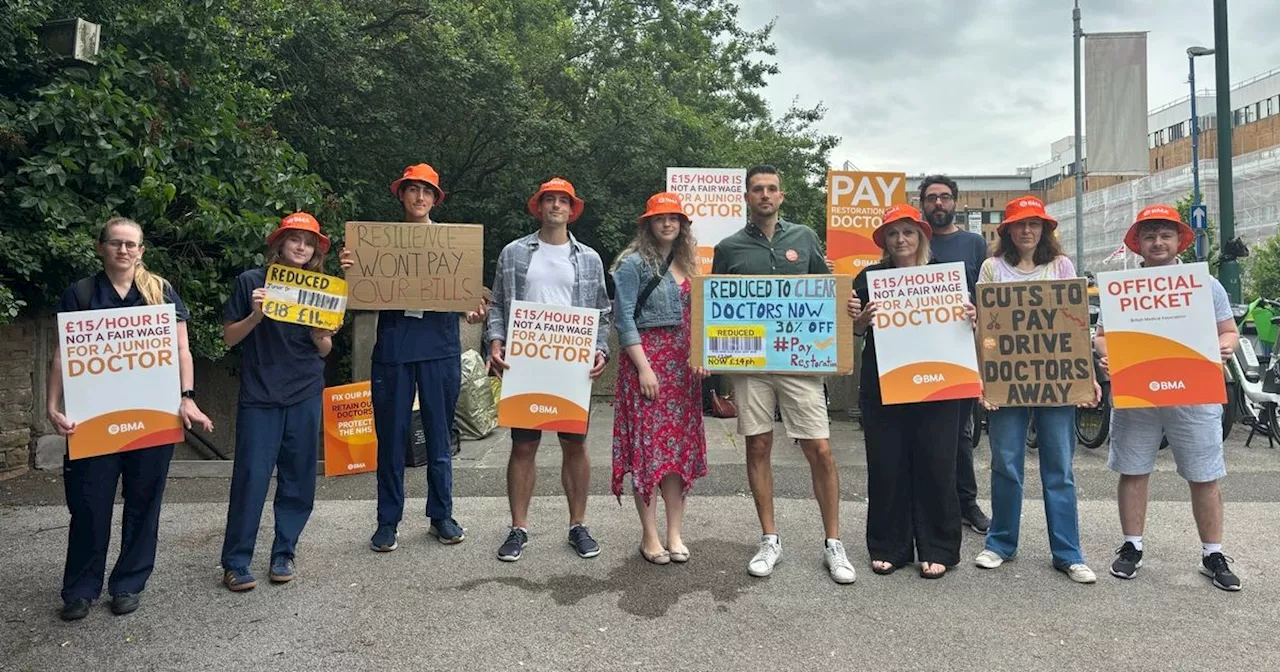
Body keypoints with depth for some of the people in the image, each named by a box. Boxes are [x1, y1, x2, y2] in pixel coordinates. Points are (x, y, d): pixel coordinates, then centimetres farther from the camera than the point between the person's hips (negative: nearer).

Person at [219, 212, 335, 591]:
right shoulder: (252, 281, -1)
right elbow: (229, 338, 2)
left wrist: (318, 332, -10)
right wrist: (255, 316, -15)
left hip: (305, 396, 3)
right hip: (259, 396, -3)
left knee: (299, 478, 6)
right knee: (251, 477, -3)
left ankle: (283, 555, 20)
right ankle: (235, 563, 9)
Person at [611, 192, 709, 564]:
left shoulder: (686, 263, 15)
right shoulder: (633, 262, -3)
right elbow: (624, 319, -10)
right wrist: (644, 367, -16)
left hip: (683, 363, 6)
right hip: (647, 357, -6)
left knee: (681, 446, 5)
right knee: (648, 446, -3)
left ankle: (674, 533, 13)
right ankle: (650, 535, 6)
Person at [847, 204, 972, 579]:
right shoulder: (870, 277, 7)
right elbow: (856, 332, 5)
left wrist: (970, 319, -9)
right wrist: (861, 318, -17)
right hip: (882, 386, 0)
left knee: (936, 465, 3)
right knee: (886, 466, 4)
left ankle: (937, 550, 16)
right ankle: (889, 548, 17)